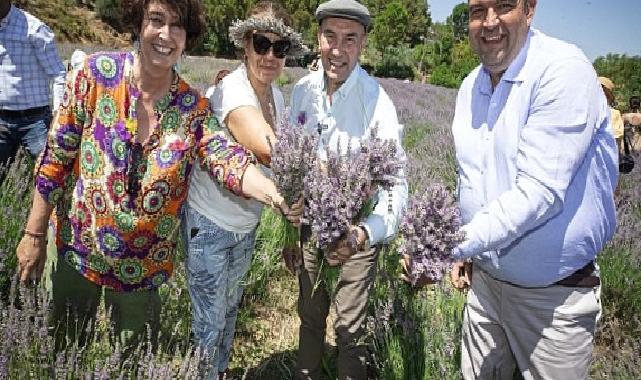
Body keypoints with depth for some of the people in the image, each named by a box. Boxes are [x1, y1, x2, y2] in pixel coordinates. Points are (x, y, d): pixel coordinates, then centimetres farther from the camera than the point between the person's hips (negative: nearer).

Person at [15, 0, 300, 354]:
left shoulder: (194, 108, -9)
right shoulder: (98, 73, -13)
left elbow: (227, 159, -25)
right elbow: (56, 156, -9)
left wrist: (274, 194, -45)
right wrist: (35, 234, -6)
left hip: (143, 265, 1)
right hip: (79, 246, 0)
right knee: (65, 350, 22)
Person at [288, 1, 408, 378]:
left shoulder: (377, 102, -22)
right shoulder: (303, 89, -6)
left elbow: (395, 181, -28)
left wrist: (365, 233, -47)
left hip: (356, 230, -5)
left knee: (351, 330, 5)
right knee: (310, 315, 21)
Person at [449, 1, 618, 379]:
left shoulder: (564, 70, -19)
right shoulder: (470, 87, 4)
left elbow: (538, 192, -28)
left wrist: (453, 245, -33)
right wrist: (465, 250, 11)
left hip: (555, 294, -5)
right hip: (485, 279, 6)